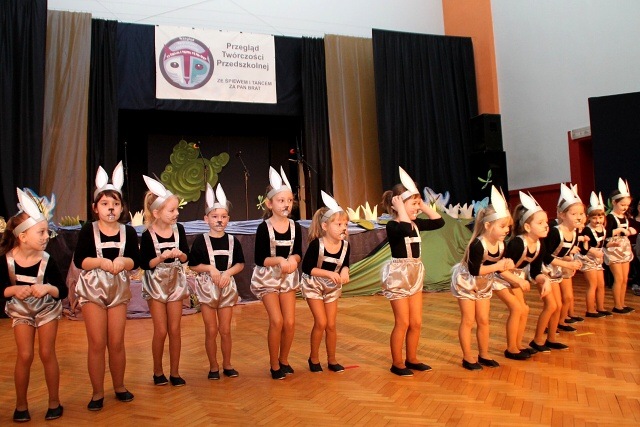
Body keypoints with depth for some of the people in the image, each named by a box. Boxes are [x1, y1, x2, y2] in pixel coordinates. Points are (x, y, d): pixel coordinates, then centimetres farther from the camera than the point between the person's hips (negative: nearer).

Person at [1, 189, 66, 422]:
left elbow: (63, 291, -16)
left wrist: (48, 288, -35)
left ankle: (54, 401, 18)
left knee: (47, 353, 3)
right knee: (24, 355, -1)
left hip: (47, 309, -1)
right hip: (21, 311, 1)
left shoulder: (47, 260, -22)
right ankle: (21, 404, 19)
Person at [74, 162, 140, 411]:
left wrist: (123, 262, -21)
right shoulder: (88, 230, -5)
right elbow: (78, 260, -8)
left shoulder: (128, 231, 0)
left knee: (117, 342, 8)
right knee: (97, 343, 2)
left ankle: (119, 387, 26)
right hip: (92, 288, -1)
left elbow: (136, 260, 0)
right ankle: (97, 393, 17)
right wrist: (101, 262, -23)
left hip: (119, 289, 2)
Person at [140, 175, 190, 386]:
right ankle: (158, 371, 22)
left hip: (176, 281, 3)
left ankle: (174, 372, 19)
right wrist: (161, 257, -26)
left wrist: (179, 254, -19)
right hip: (156, 284, -3)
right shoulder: (148, 235, -14)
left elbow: (186, 257, 2)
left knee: (175, 330, 6)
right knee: (161, 331, 1)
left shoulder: (179, 229, -6)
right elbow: (145, 264, -11)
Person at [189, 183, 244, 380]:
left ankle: (227, 365, 24)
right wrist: (210, 268, -17)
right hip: (207, 286, -2)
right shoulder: (200, 240, -5)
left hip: (227, 286, 2)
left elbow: (240, 264, 6)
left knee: (225, 330, 8)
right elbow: (193, 265, -2)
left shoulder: (232, 241, 2)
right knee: (211, 330, 4)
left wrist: (228, 272, -11)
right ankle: (213, 367, 20)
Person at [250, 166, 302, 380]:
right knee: (276, 320, -9)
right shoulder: (264, 228, -15)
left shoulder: (295, 226, -5)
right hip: (267, 278, -3)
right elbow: (259, 259, -14)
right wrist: (279, 260, -27)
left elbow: (298, 253, 3)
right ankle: (274, 365, 11)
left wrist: (293, 260, -19)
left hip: (288, 277, 4)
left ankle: (284, 360, 25)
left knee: (290, 322, 1)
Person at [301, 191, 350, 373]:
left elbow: (345, 264, 2)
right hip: (314, 286, -4)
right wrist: (328, 273, -34)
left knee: (331, 325, 7)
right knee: (321, 323, -8)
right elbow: (306, 267, -24)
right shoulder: (316, 244, -28)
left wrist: (344, 271, -21)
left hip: (333, 287, 4)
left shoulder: (345, 245, -15)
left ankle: (332, 360, 24)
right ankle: (314, 358, 15)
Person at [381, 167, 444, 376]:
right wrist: (400, 208, -24)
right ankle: (397, 363, 13)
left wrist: (424, 206, 6)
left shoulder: (416, 223, 8)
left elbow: (439, 222, 10)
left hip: (414, 274, 8)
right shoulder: (393, 226, -15)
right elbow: (406, 229, -37)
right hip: (398, 275, -8)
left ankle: (411, 359, 27)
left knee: (416, 322, 12)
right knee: (402, 323, -1)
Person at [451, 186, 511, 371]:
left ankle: (483, 355, 25)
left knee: (483, 320, 11)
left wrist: (506, 265, -19)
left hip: (484, 284, 7)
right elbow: (474, 270, -35)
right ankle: (468, 358, 11)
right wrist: (497, 267, -29)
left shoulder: (501, 245, -10)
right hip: (466, 282, -7)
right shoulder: (478, 245, -32)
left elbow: (499, 265, 2)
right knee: (468, 321, 0)